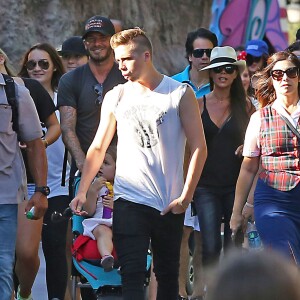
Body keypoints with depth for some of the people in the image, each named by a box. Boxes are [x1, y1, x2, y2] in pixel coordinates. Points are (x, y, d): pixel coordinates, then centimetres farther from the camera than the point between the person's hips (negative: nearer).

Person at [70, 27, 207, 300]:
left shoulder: (180, 93, 0)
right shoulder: (116, 97, 8)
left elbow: (199, 147, -1)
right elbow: (98, 147, 9)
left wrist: (186, 196, -8)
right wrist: (82, 191, -3)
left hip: (170, 203, -1)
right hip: (129, 200, 1)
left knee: (168, 274, 8)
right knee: (132, 275, -10)